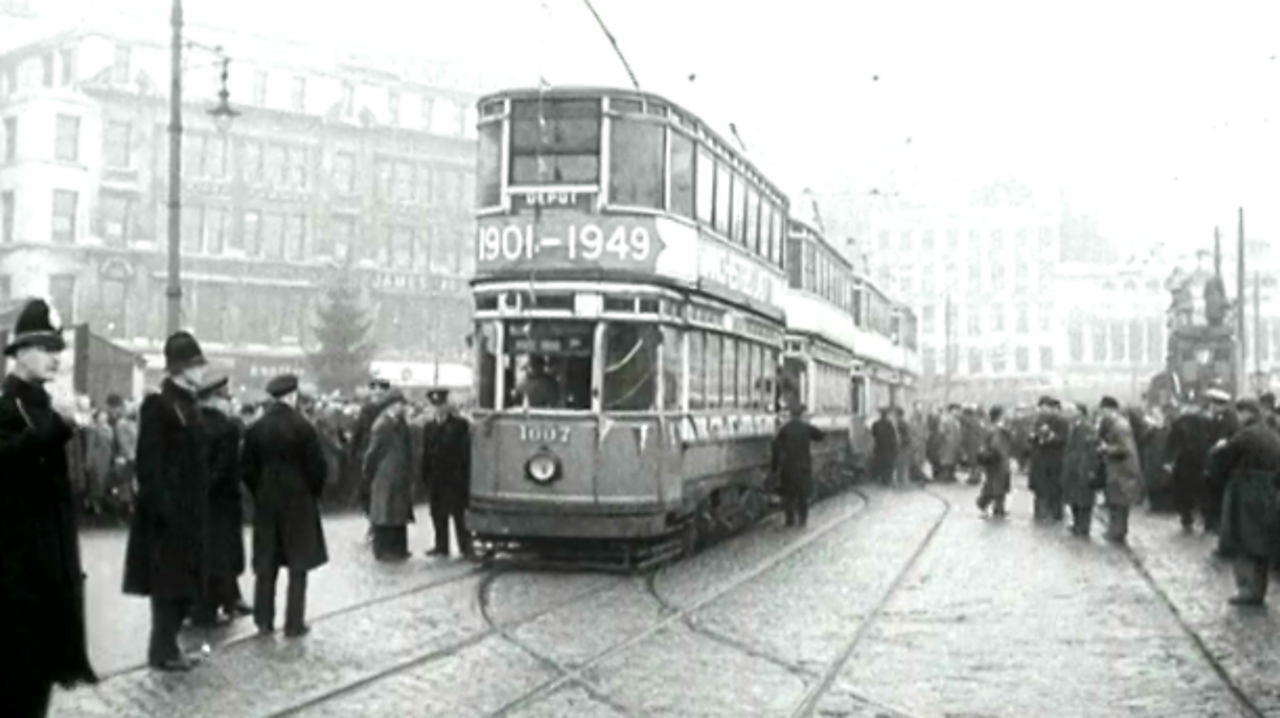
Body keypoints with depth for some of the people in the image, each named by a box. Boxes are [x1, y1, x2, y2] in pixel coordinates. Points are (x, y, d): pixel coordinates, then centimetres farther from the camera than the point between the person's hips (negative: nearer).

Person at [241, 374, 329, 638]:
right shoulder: (303, 427, -13)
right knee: (298, 566, 3)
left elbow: (246, 467, 3)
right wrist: (313, 492, 6)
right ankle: (294, 624, 3)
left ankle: (264, 621, 13)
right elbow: (316, 466, -11)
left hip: (265, 502, 4)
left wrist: (259, 492, 14)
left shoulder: (255, 429, 0)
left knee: (266, 565, 11)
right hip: (298, 501, -4)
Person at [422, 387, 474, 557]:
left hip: (454, 478, -5)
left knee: (458, 513, -4)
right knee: (438, 513, 7)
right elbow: (426, 453, 12)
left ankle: (465, 547, 0)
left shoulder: (460, 424, -2)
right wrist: (425, 475, 6)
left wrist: (464, 476, -12)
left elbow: (465, 452, -6)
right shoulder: (428, 427, 13)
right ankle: (441, 546, 15)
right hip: (435, 478, 5)